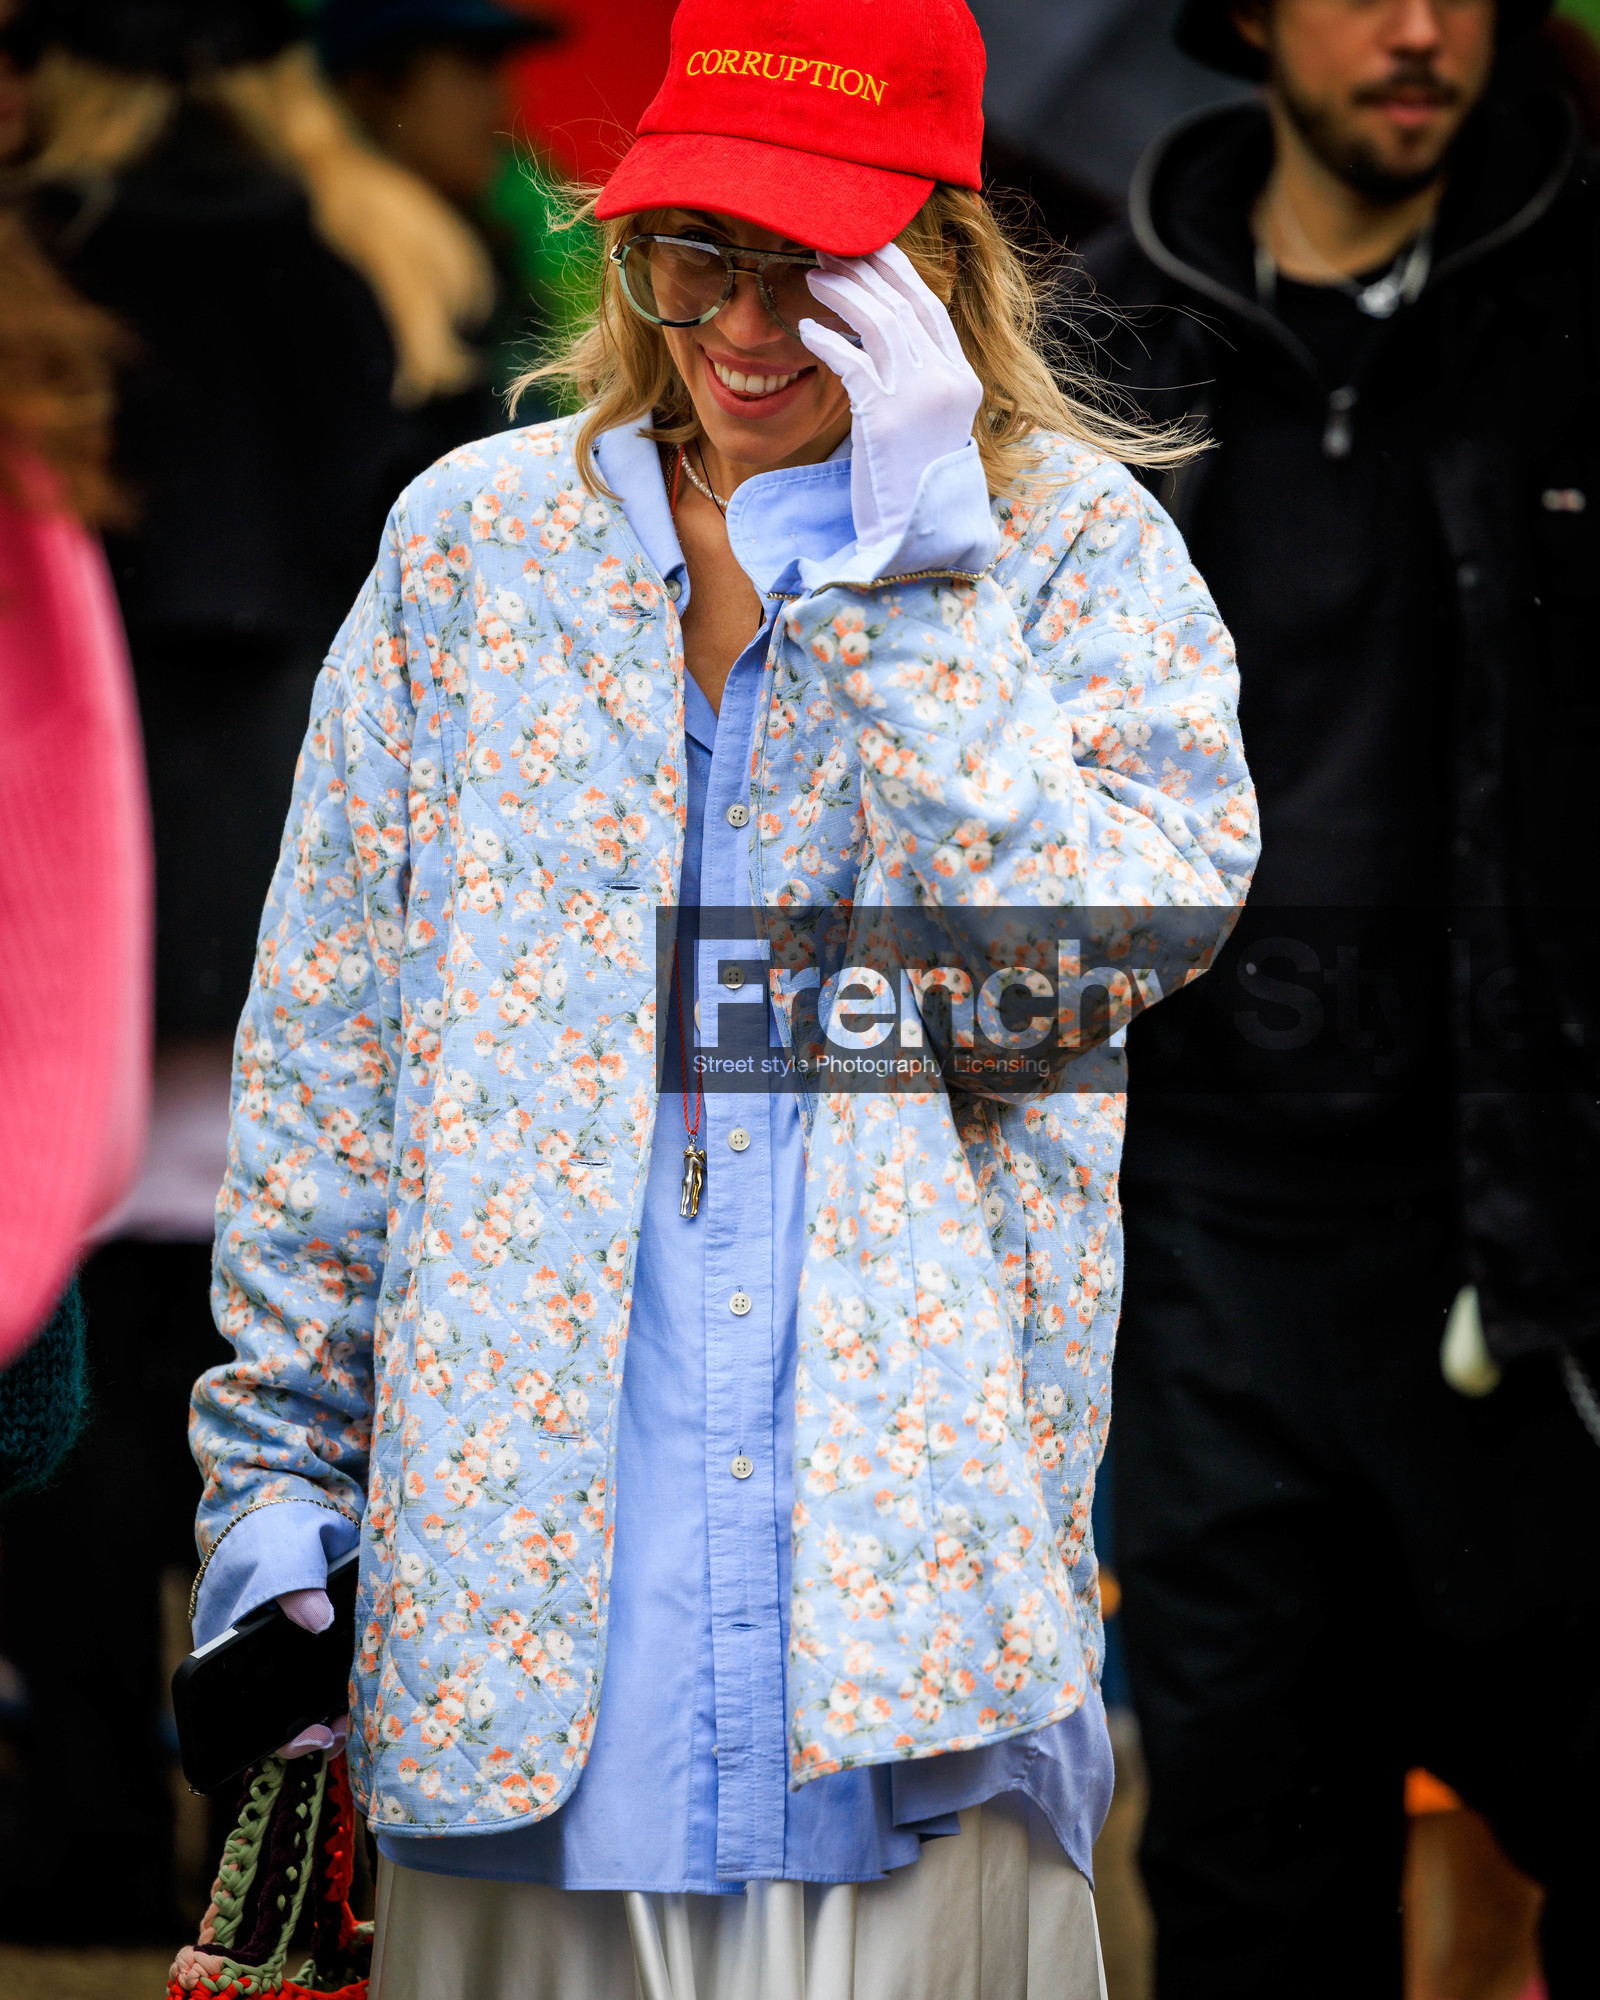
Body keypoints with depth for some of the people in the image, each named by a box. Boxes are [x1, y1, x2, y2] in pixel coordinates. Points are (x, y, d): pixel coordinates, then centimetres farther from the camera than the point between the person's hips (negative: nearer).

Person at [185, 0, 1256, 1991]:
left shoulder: (1080, 553, 3)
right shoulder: (478, 541, 8)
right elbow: (326, 1044, 10)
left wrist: (919, 555, -13)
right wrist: (276, 1459, 6)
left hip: (899, 1581, -2)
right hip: (514, 1549, 2)